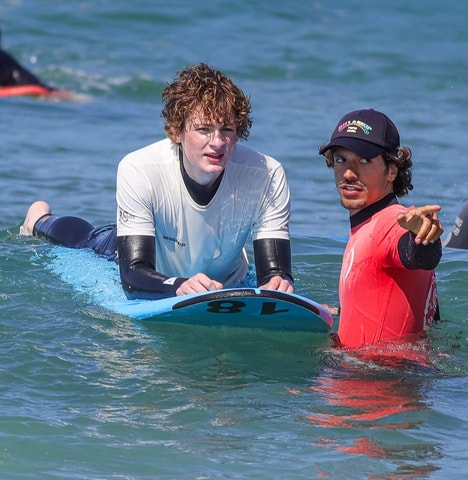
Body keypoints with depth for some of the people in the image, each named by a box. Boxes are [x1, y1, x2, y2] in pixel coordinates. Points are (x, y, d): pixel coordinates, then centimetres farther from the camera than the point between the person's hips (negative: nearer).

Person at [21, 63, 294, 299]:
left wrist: (278, 284, -65)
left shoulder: (267, 176, -37)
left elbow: (276, 272, -39)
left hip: (228, 284, 2)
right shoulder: (138, 171, -40)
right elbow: (133, 274, -44)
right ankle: (41, 221, 60)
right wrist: (180, 286, -66)